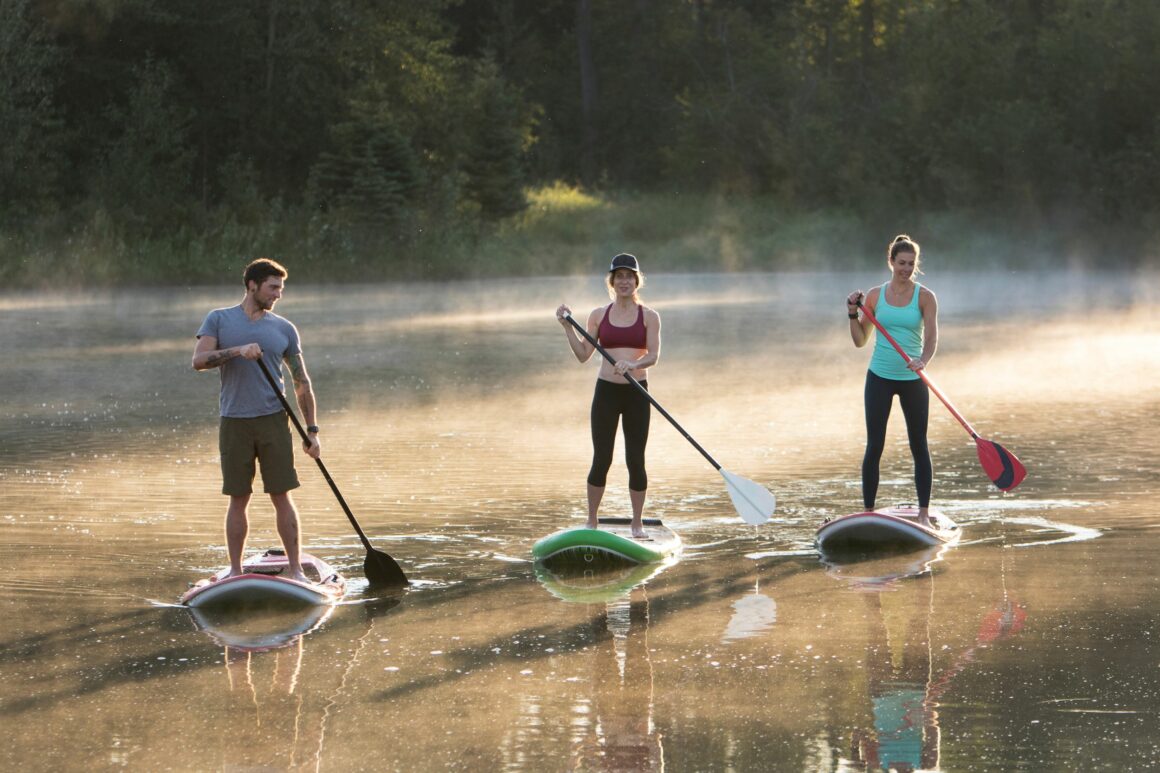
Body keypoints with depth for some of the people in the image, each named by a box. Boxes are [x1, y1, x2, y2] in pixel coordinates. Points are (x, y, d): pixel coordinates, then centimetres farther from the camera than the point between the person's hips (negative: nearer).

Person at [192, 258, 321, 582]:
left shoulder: (284, 329, 9)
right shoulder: (219, 320, 5)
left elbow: (302, 382, 11)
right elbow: (198, 360, -8)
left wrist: (311, 431, 6)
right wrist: (237, 351, -22)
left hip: (273, 420, 1)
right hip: (234, 422, -1)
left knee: (281, 497, -2)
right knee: (238, 499, 3)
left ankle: (296, 570, 1)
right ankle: (235, 572, 10)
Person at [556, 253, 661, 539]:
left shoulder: (649, 317, 2)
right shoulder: (599, 315, 7)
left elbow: (653, 355, -9)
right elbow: (583, 355, 5)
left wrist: (633, 364, -28)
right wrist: (567, 327, -5)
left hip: (637, 393, -1)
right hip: (606, 392, 1)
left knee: (636, 460, 1)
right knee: (601, 460, 1)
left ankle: (637, 523, 13)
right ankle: (591, 521, 12)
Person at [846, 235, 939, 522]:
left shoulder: (925, 297, -2)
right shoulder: (875, 296, 3)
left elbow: (931, 338, -13)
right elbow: (860, 341, 8)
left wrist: (923, 361, -32)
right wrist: (853, 314, -8)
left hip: (912, 380, -1)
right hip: (880, 377, 1)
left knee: (919, 446, 4)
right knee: (874, 447, -2)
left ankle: (924, 513, 9)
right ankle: (868, 511, 2)